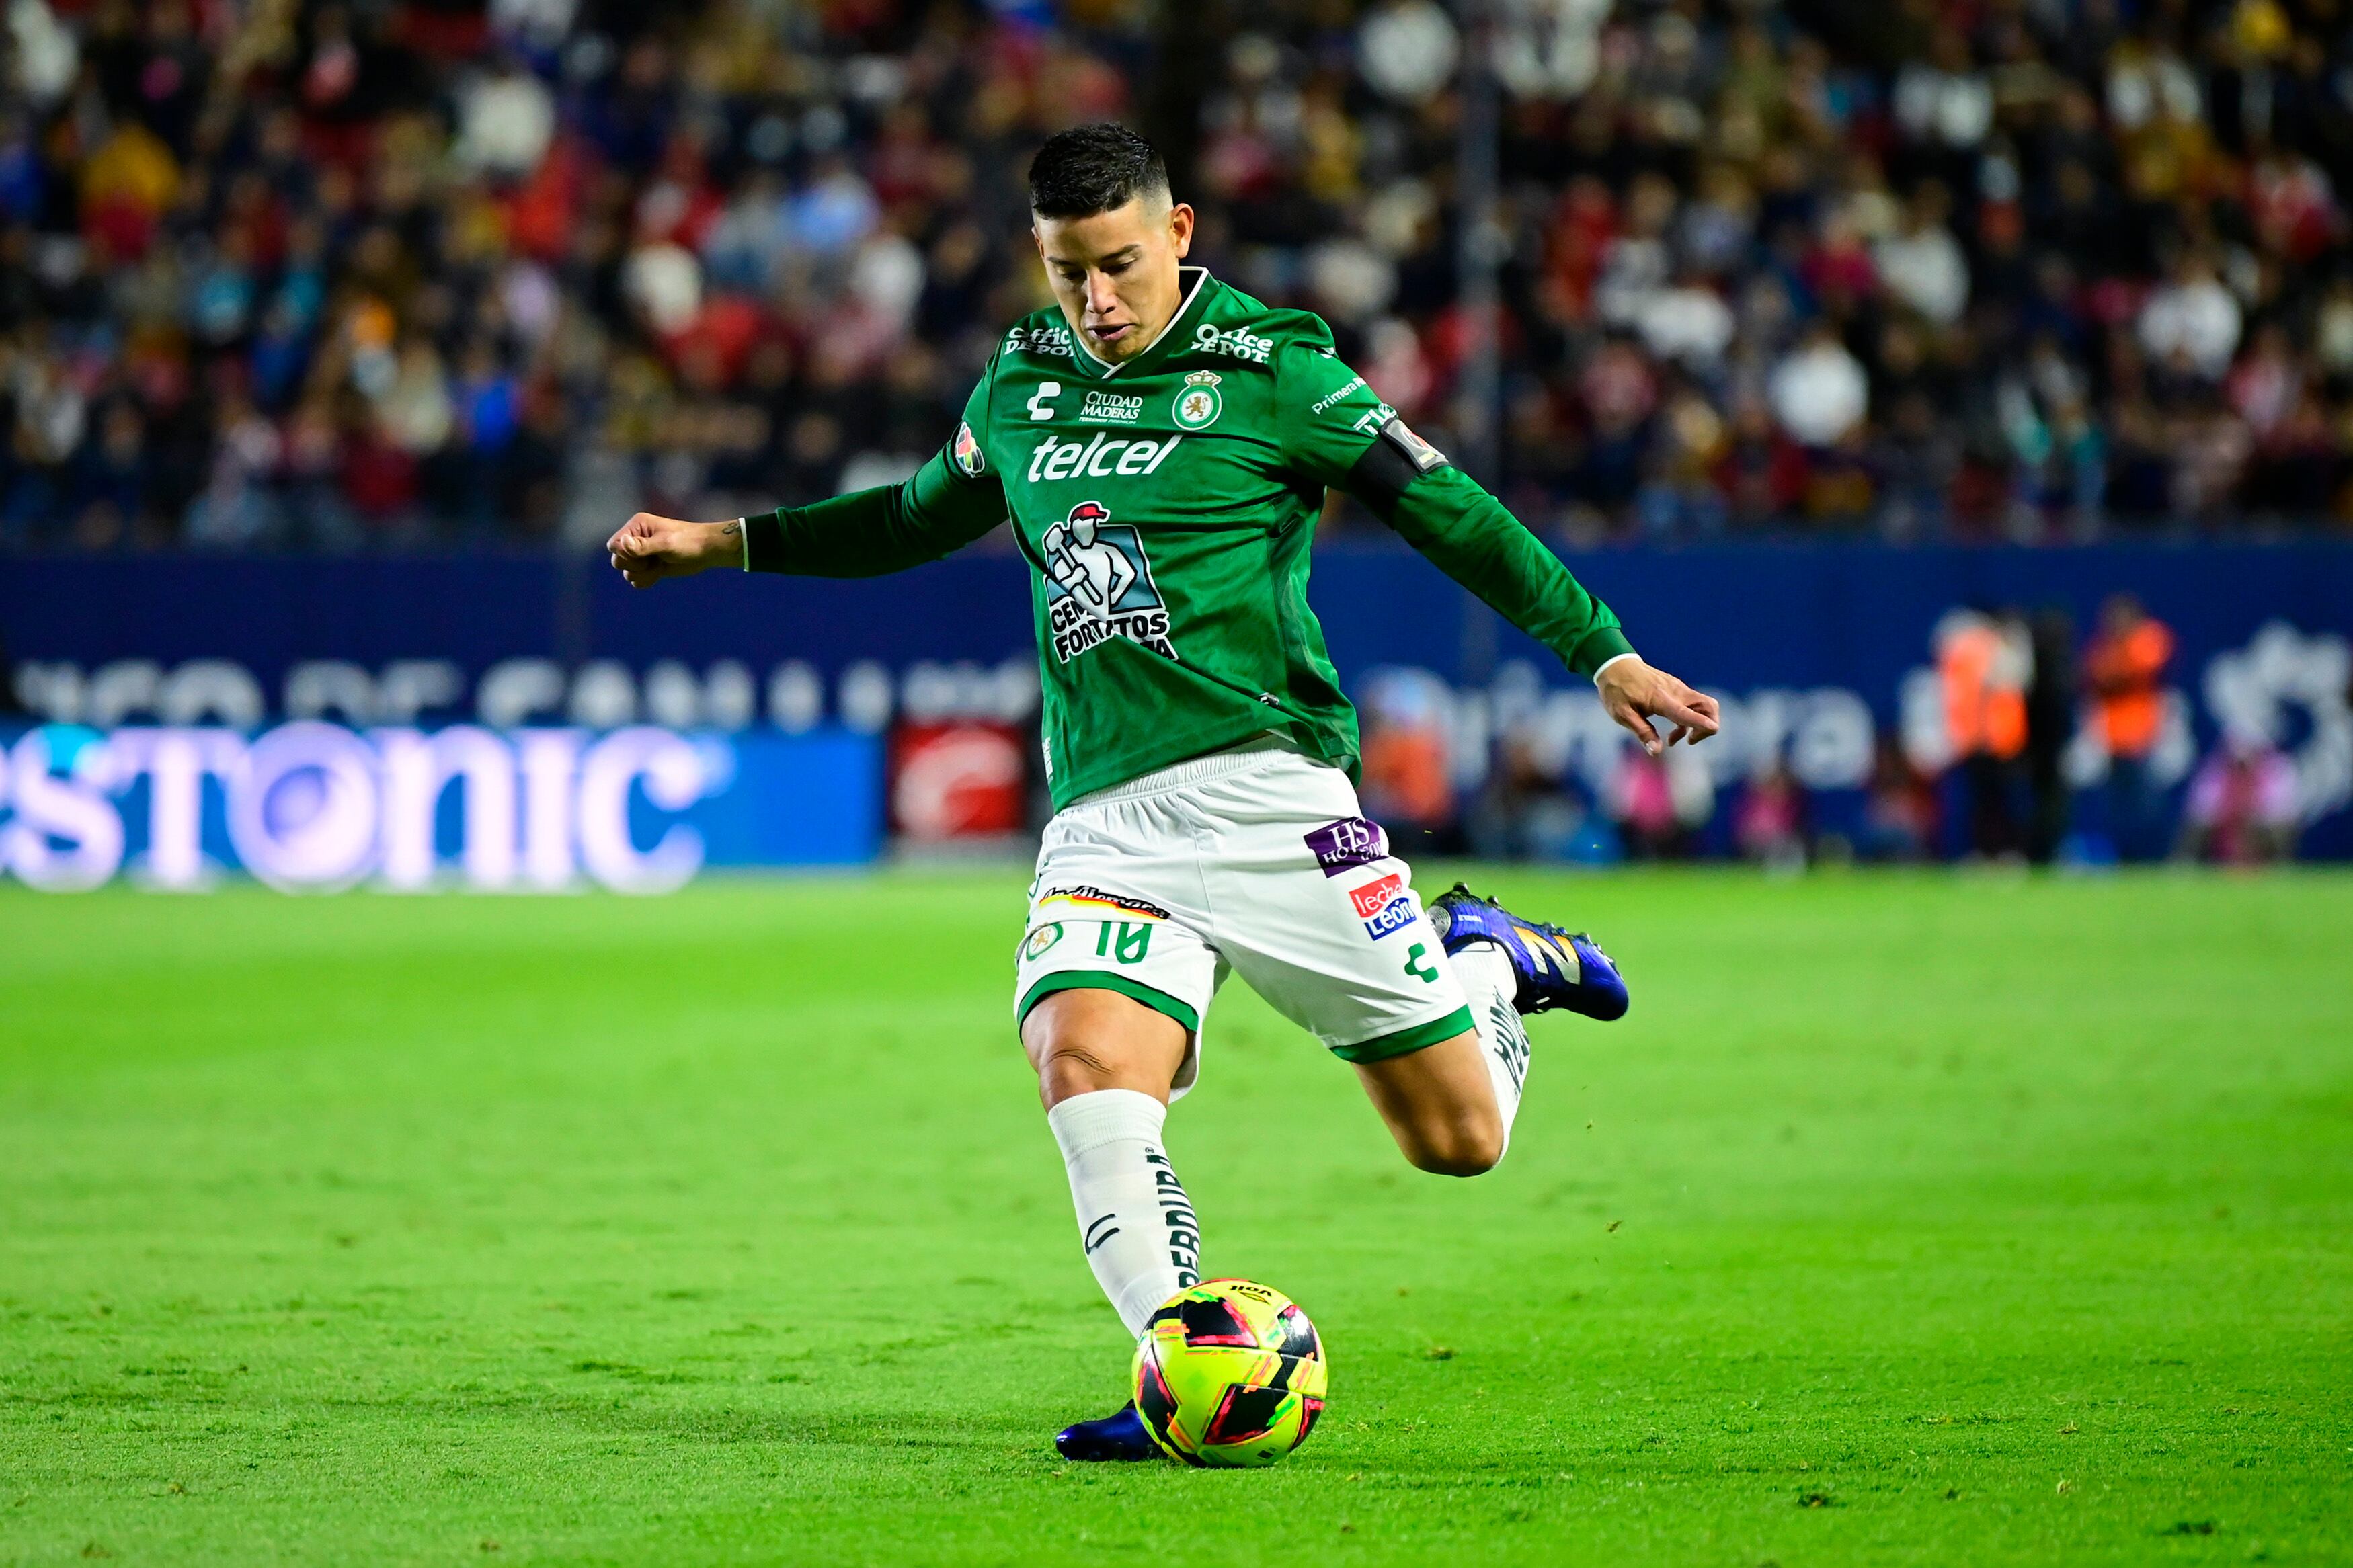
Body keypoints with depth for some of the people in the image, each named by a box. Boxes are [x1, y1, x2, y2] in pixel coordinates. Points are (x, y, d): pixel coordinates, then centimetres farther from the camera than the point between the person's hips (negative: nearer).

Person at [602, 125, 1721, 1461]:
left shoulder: (1268, 371, -3)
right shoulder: (1022, 387, 13)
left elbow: (1453, 513, -1)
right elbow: (920, 518, 32)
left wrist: (1608, 657, -6)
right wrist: (722, 541, 30)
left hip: (1264, 789, -4)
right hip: (1104, 823, 4)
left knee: (1458, 1138, -1)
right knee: (1086, 1070, -26)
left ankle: (1487, 960, 32)